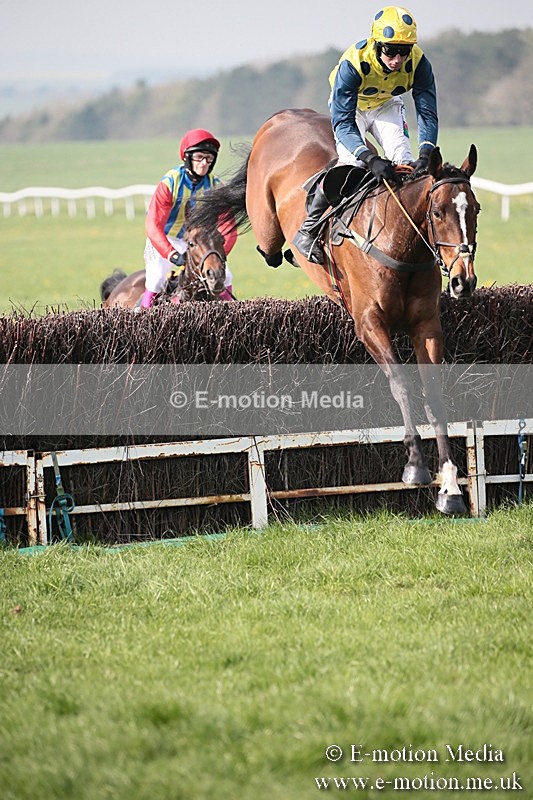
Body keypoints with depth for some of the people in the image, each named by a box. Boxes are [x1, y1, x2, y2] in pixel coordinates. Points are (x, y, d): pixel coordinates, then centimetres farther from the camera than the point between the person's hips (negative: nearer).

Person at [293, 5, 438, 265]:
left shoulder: (418, 63, -31)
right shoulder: (352, 63, -40)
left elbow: (427, 113, -26)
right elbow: (343, 122, -41)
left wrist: (426, 155, -44)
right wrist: (371, 159, -54)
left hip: (387, 105, 3)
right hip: (350, 105, -3)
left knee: (403, 160, -17)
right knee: (351, 161, -21)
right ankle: (307, 230, -10)